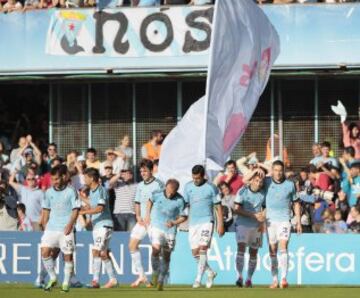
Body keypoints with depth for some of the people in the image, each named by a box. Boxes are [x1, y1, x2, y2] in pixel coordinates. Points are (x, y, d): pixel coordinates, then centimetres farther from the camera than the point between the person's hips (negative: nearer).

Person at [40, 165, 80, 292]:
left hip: (66, 229, -4)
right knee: (45, 252, -9)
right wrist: (45, 226, 10)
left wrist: (70, 224, -17)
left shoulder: (71, 192, -3)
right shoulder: (49, 192, 10)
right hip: (51, 228, 4)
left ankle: (66, 283, 9)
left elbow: (75, 210, -5)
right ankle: (52, 278, 6)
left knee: (68, 256, -2)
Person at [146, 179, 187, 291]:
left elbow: (183, 217, 0)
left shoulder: (179, 201, -11)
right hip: (156, 226, -1)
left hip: (170, 230, 1)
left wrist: (174, 223, -17)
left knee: (166, 256, 7)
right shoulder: (157, 194, -8)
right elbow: (150, 201, 16)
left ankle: (161, 281, 23)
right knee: (156, 249, -23)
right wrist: (147, 215, 11)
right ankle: (155, 273, -1)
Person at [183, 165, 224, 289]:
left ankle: (198, 279, -15)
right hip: (193, 222, 5)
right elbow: (185, 204, 13)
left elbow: (218, 206, -1)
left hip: (207, 221, -5)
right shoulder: (188, 186, 8)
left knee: (202, 249, -16)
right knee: (195, 253, 4)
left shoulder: (211, 188, -4)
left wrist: (220, 225, -5)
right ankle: (210, 273, 24)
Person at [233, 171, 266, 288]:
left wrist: (262, 222, -8)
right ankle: (240, 276, -18)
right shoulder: (242, 191, -6)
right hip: (243, 224, -3)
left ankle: (249, 278, 16)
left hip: (257, 226, 3)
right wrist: (254, 215, -16)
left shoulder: (263, 194, 2)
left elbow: (265, 210, 10)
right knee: (241, 248, -18)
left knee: (253, 252, 6)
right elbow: (237, 209, -10)